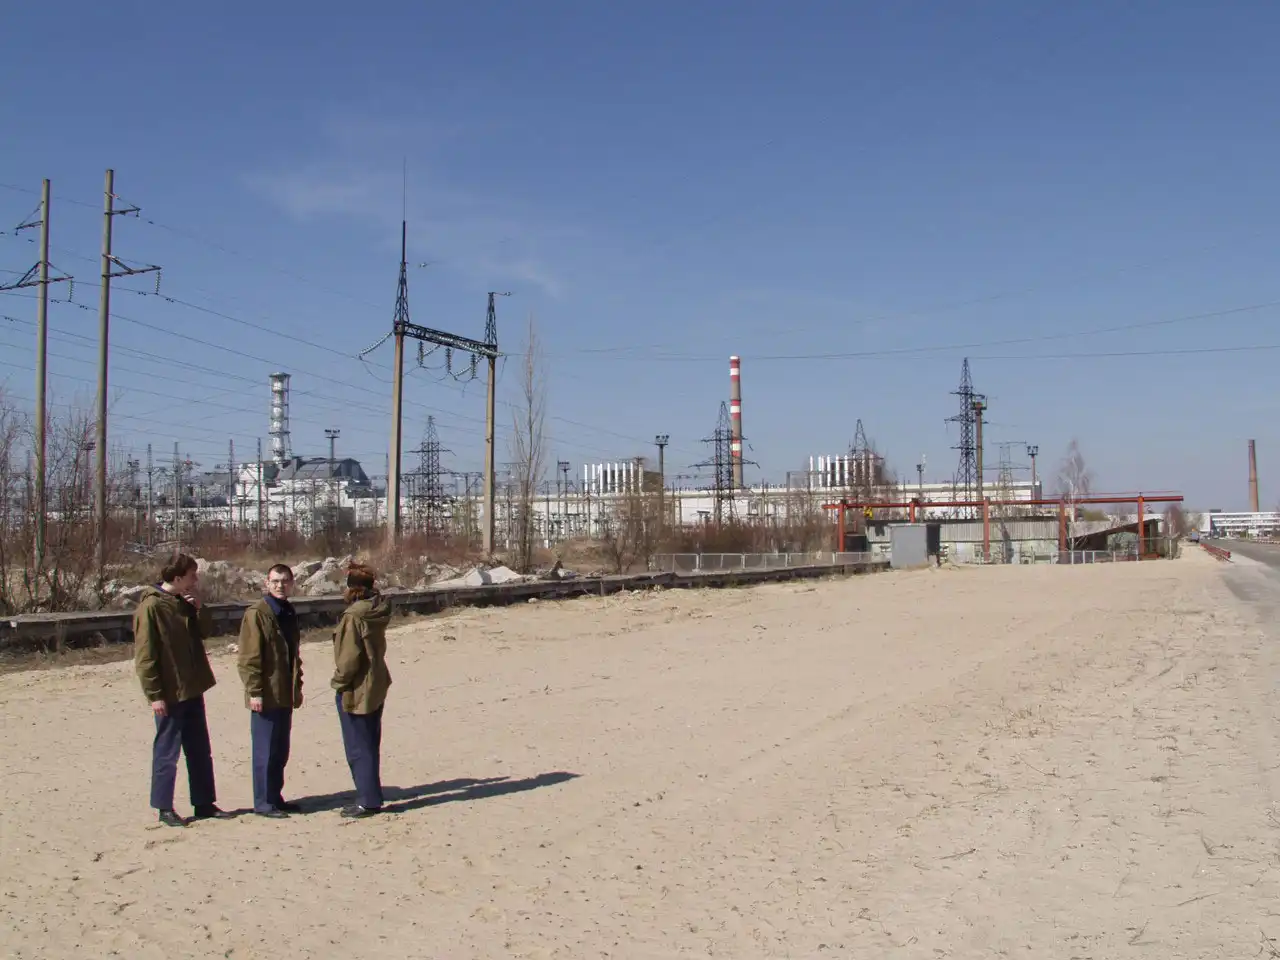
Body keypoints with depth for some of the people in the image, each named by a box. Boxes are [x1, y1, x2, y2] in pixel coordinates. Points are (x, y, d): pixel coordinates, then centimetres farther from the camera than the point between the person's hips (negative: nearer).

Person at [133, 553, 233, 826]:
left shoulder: (185, 603, 8)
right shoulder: (151, 607, -15)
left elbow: (203, 632, 16)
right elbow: (144, 655, -16)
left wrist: (199, 608, -2)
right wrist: (154, 695, -18)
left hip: (192, 690, 8)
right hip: (169, 694, -8)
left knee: (201, 751, 13)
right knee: (167, 752, 3)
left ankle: (205, 803, 22)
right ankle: (164, 808, 14)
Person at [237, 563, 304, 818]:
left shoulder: (289, 613, 13)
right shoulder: (256, 613, -11)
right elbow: (249, 657, -14)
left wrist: (297, 687, 18)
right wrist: (254, 691, -18)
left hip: (284, 694, 8)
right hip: (266, 695, -8)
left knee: (281, 751, 13)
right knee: (265, 751, -1)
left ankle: (276, 798, 23)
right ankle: (263, 803, 7)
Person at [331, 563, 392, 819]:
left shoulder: (353, 617, -20)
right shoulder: (376, 614, 6)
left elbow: (349, 657, -22)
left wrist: (339, 681, -8)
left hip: (355, 691, -9)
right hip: (376, 687, 9)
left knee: (358, 748, 0)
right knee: (369, 745, 16)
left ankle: (368, 801, 4)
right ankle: (371, 797, 25)